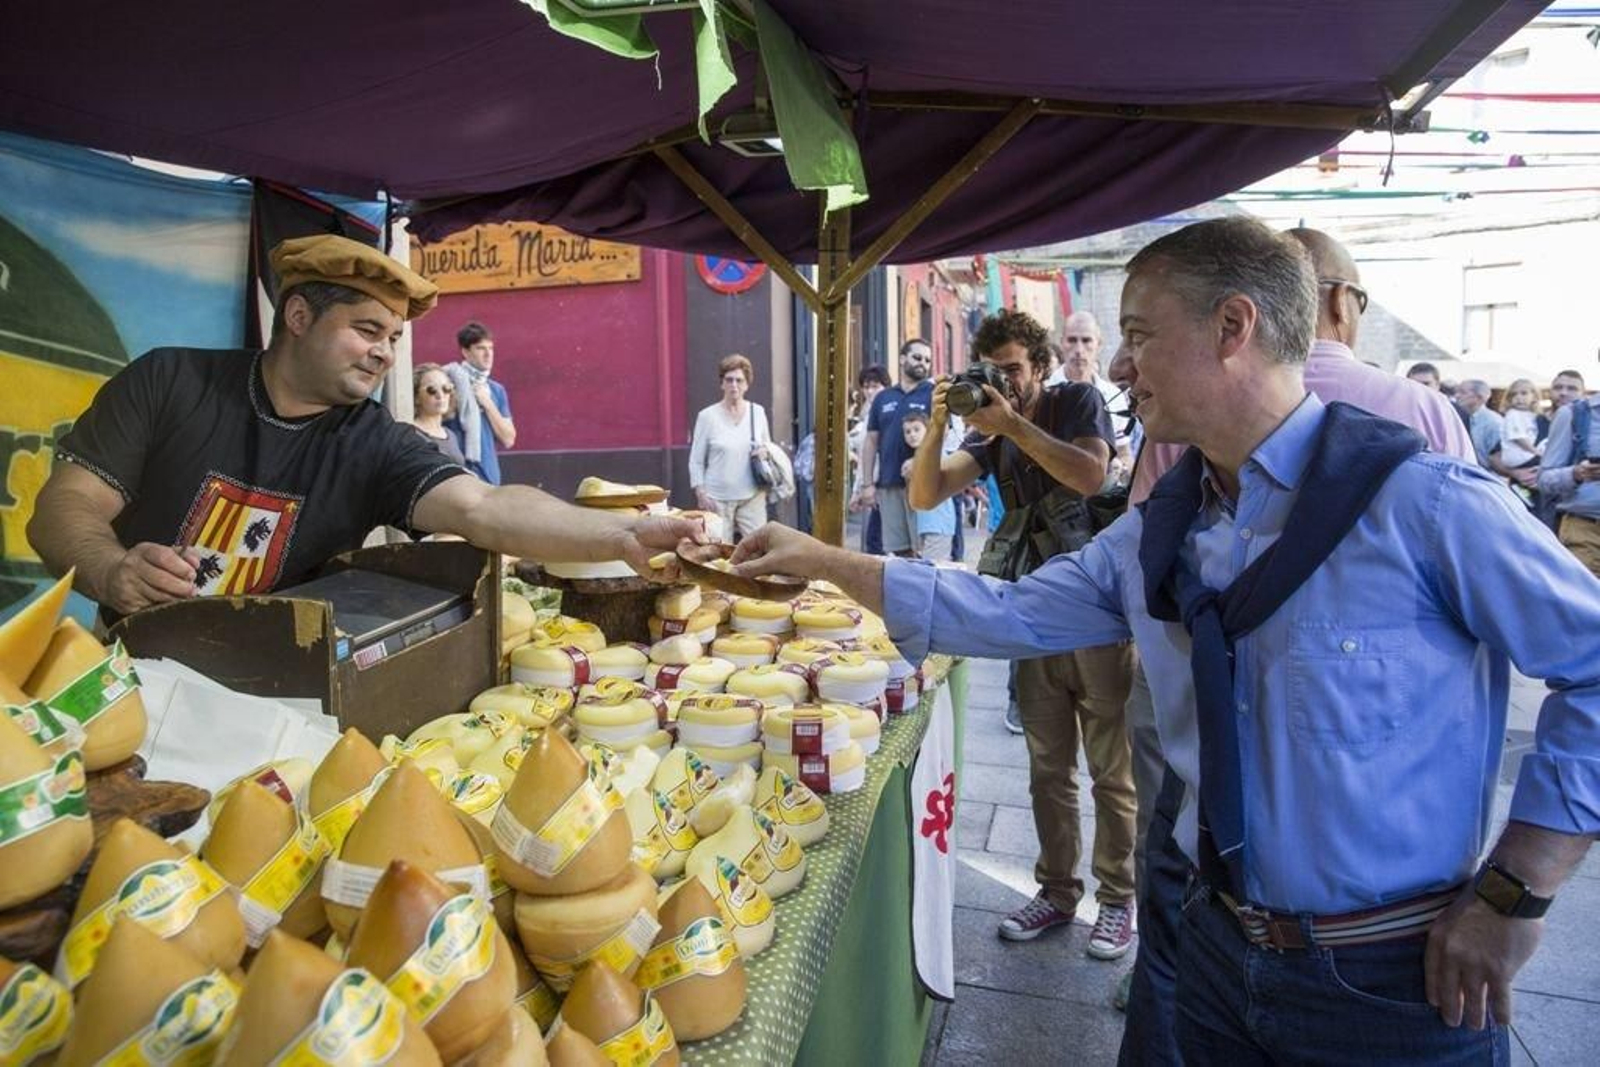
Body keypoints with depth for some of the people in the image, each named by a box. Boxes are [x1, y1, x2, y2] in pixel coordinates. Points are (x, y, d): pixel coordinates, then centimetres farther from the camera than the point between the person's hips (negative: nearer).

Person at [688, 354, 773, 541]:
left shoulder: (758, 412, 7)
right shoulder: (707, 416, -1)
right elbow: (696, 462, 2)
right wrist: (701, 494, -5)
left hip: (752, 496, 2)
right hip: (718, 498, -2)